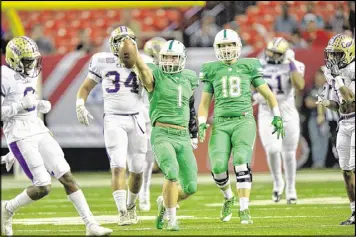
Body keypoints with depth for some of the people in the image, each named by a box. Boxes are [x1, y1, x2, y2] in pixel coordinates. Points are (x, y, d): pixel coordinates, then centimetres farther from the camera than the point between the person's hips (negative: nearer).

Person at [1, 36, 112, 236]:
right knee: (43, 187, -11)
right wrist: (22, 105, -22)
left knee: (67, 176, 0)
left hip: (38, 130, 8)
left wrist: (41, 105, 8)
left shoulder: (30, 74, 12)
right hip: (20, 136, -8)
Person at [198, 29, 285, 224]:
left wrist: (277, 116, 6)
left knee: (241, 162, -21)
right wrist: (201, 123, 5)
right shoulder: (213, 70, 12)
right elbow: (205, 103, 18)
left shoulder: (248, 67, 7)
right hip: (220, 123, 2)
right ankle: (228, 198, 19)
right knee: (218, 167, -12)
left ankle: (244, 210, -18)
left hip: (244, 121, -2)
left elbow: (267, 94, 14)